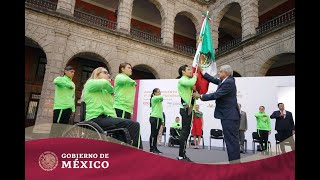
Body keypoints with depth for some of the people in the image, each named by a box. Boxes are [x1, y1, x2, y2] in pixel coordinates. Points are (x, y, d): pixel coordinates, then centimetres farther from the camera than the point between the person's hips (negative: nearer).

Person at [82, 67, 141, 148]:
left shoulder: (106, 91, 28)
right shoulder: (90, 83, 6)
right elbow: (104, 83, -17)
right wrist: (111, 89, 3)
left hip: (106, 117, 8)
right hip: (97, 118, -8)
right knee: (134, 125, -22)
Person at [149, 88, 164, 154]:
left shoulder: (159, 101, 22)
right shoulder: (153, 98, -5)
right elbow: (161, 97, -26)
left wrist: (162, 120, 17)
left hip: (158, 118, 8)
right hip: (154, 118, -8)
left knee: (156, 134, 8)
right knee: (153, 133, -6)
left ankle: (155, 148, 12)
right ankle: (152, 148, -2)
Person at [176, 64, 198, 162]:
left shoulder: (188, 80, 22)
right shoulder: (182, 80, -5)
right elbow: (191, 83, -26)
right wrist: (195, 76, -6)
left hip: (189, 108, 9)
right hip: (185, 108, -9)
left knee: (186, 131, 9)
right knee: (185, 131, -11)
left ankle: (182, 154, 15)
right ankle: (181, 155, -8)